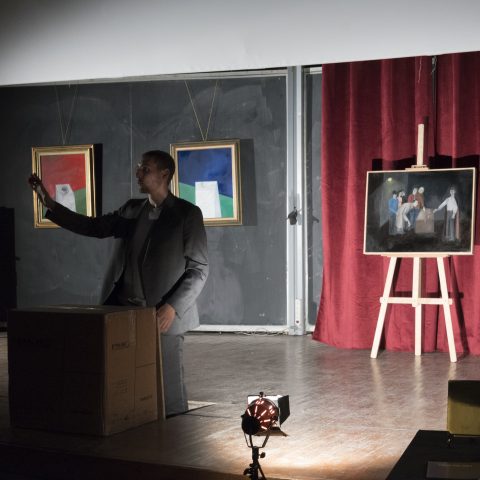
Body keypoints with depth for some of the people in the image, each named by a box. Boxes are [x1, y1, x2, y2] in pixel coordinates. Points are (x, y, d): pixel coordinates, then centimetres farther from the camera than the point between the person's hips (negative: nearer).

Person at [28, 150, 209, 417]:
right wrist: (50, 204, 2)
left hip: (164, 316, -5)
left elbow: (199, 269, -5)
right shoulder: (132, 210, 15)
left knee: (168, 395, -3)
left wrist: (172, 307, -14)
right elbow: (93, 227, 10)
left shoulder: (188, 214, -1)